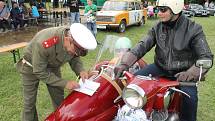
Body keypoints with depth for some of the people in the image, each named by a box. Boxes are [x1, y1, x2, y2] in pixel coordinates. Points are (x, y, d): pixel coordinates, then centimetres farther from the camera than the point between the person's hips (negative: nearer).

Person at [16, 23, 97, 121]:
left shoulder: (76, 40, -26)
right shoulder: (44, 44, -41)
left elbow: (74, 58, -6)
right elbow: (39, 72, -29)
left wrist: (80, 70, -27)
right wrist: (64, 83, -31)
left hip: (53, 65, 4)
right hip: (32, 67, -4)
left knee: (59, 99, 6)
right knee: (29, 102, 5)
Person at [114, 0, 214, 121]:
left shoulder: (194, 29, -11)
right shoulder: (157, 28, 0)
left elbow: (206, 57, -16)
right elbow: (141, 47, -9)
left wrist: (189, 73, -36)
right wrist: (124, 64, -25)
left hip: (182, 72, -3)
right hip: (160, 68, 4)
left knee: (190, 97, -30)